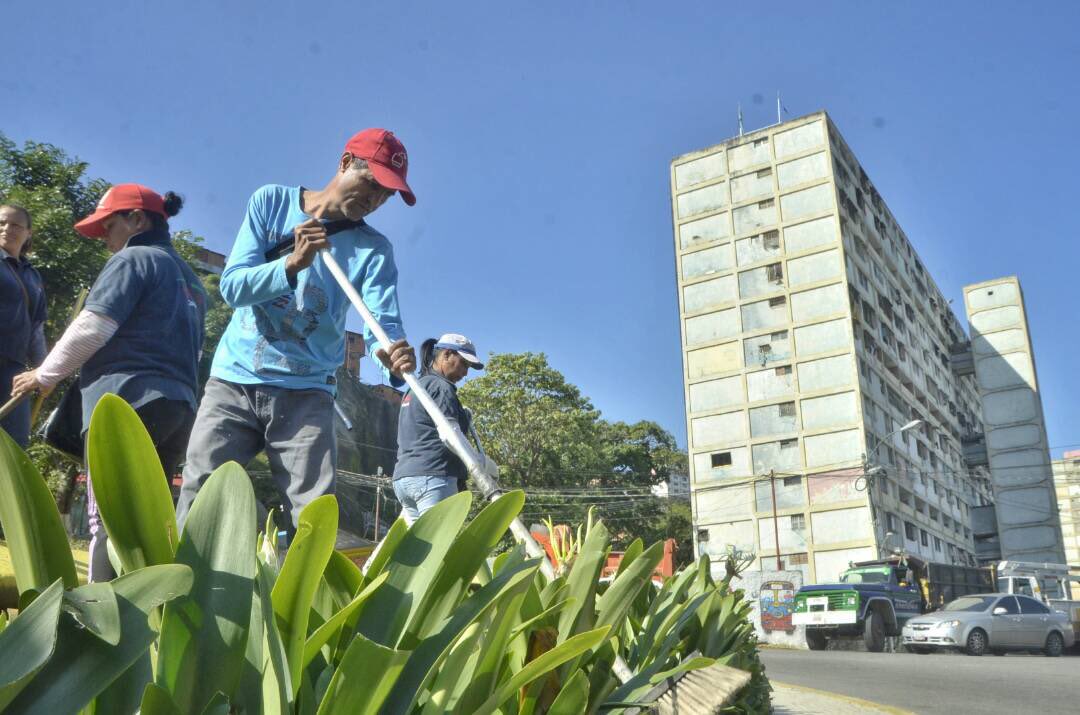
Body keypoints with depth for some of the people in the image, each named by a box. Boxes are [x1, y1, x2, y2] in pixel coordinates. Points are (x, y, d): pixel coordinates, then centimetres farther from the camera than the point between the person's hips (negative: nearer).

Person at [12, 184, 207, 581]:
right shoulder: (190, 280, 26)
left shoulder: (133, 259, 1)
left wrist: (45, 374, 5)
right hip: (178, 406, 8)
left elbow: (93, 328, -7)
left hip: (128, 402, -8)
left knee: (108, 519, -12)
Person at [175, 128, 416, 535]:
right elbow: (231, 286, -7)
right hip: (233, 381, 0)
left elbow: (383, 322, -14)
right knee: (197, 503, -3)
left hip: (305, 396, 0)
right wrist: (293, 264, -25)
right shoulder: (272, 202, 1)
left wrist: (393, 355, -38)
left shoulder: (374, 249, 0)